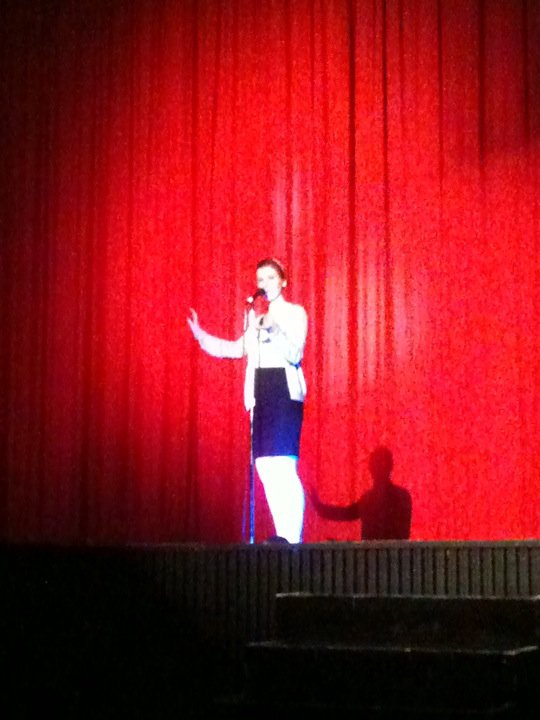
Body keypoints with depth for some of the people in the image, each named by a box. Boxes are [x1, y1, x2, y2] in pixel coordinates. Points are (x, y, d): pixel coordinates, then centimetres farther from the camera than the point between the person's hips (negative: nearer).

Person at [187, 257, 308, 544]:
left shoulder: (295, 312, 1)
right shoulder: (257, 315, 19)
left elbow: (295, 354, -11)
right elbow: (237, 349, 20)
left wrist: (274, 330, -24)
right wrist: (200, 335, 15)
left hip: (285, 390, -7)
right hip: (260, 393, 7)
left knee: (284, 467, -16)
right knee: (267, 468, 4)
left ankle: (292, 538, -16)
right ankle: (284, 536, 8)